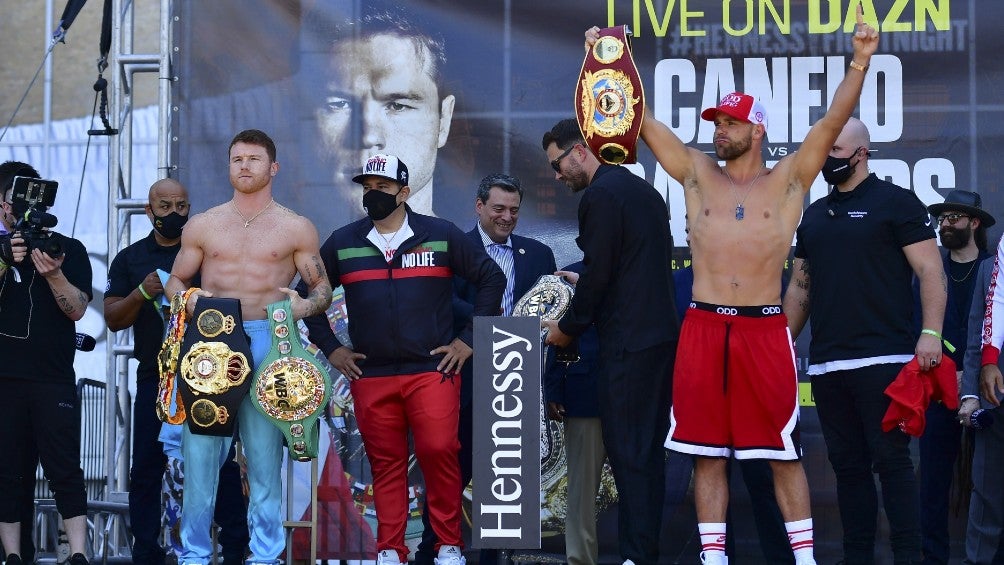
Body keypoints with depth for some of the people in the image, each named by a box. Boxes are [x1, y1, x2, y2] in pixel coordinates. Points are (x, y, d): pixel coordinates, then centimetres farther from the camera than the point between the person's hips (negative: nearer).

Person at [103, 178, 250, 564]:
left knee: (223, 466, -4)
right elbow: (113, 319, 5)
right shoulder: (131, 259, 12)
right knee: (146, 470, 1)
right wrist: (142, 293, -13)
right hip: (155, 381, 1)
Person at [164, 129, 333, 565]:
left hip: (267, 342, -1)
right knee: (200, 449, -3)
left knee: (265, 450, -1)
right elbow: (175, 280, 18)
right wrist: (188, 298, -5)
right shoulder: (202, 226, 13)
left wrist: (305, 305, -11)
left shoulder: (296, 229, 9)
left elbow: (322, 286, 11)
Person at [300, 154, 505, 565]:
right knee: (385, 463, 2)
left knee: (439, 452, -12)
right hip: (370, 375, 2)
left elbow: (491, 279, 8)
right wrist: (330, 348, 11)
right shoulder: (343, 243, 9)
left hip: (433, 370, -2)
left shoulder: (441, 235, 3)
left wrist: (469, 339, 4)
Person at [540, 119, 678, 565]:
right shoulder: (643, 190, 16)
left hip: (628, 344, -9)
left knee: (628, 453, -7)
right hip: (661, 336, 9)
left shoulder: (600, 195, -11)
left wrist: (566, 328, -3)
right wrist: (586, 285, 25)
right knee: (647, 452, 11)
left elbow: (597, 274, -15)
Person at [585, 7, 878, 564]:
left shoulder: (788, 180, 6)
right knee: (707, 452, 5)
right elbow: (642, 118, 8)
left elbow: (832, 121, -4)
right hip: (703, 328, 2)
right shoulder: (697, 174, 11)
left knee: (783, 451, 2)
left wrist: (860, 63, -15)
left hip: (764, 330, -2)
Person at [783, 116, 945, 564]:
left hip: (883, 359, -6)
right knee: (848, 465, 7)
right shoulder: (814, 214, 18)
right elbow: (800, 288, 22)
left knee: (891, 460, -7)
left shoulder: (895, 202, 1)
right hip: (827, 363, 6)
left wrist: (930, 333, -17)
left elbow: (930, 270, -5)